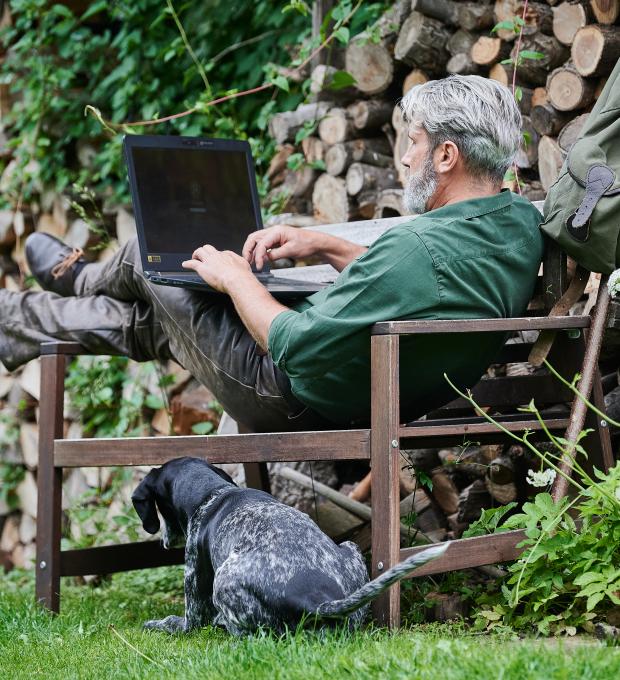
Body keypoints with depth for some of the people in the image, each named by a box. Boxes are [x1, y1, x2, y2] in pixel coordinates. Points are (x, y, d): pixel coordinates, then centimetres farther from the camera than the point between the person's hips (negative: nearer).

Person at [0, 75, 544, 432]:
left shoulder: (421, 249, -37)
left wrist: (234, 278, -13)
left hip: (298, 403, -8)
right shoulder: (522, 223, -9)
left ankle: (78, 279, 42)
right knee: (147, 322, 23)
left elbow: (294, 347, -30)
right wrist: (325, 246, 7)